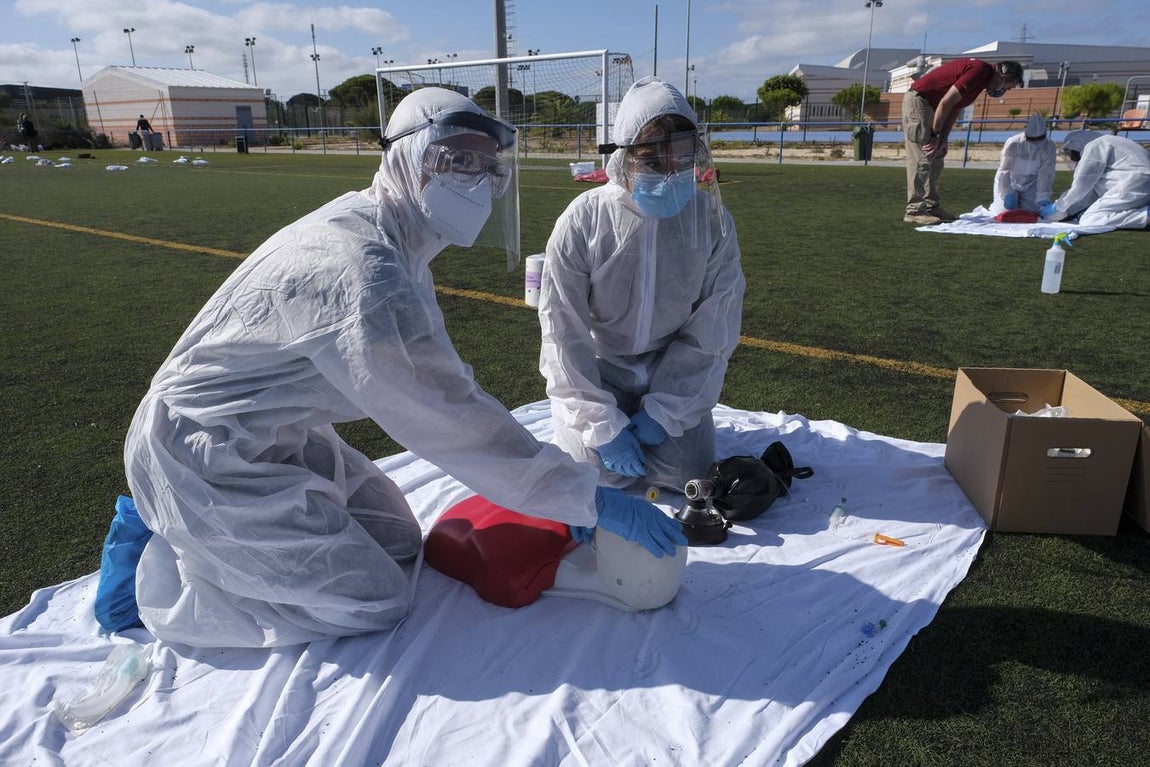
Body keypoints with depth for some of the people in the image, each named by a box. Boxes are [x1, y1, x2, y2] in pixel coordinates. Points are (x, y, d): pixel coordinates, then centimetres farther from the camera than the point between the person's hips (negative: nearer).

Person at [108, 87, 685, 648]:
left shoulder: (390, 239, 1)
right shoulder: (362, 274, -31)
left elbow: (440, 379, 4)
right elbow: (451, 419, -29)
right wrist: (591, 501, -22)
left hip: (279, 434, 9)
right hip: (206, 457, -9)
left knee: (398, 541, 13)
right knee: (376, 604, -6)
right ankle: (158, 572, 6)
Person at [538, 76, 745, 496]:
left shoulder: (711, 219, -15)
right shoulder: (581, 222, -21)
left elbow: (712, 330, -10)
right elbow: (564, 333, -17)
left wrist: (664, 410, -14)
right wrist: (603, 425, -18)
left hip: (673, 367, 2)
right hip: (595, 367, -2)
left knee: (688, 474, -7)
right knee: (604, 471, -14)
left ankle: (651, 420, 25)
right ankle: (567, 415, 19)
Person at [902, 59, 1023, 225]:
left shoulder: (982, 77, 14)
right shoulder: (979, 70, -17)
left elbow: (956, 108, 12)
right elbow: (946, 103, -21)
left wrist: (943, 139, 2)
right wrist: (937, 136, -15)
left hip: (928, 104, 11)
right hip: (917, 100, -11)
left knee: (936, 159, 11)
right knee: (922, 160, -13)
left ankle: (931, 207, 14)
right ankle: (914, 211, -12)